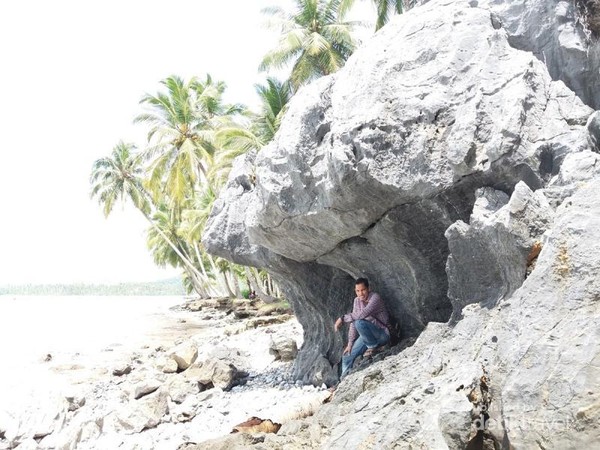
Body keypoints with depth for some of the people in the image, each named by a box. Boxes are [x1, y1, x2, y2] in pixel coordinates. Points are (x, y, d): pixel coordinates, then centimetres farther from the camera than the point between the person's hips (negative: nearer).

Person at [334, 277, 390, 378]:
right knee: (347, 356, 0)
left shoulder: (375, 298, -19)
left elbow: (361, 315, -33)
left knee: (360, 323, -31)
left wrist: (342, 319, -27)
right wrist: (350, 343, -1)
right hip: (366, 336, 7)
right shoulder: (357, 301, 3)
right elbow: (353, 321, 3)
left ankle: (374, 347, -11)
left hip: (383, 334, -7)